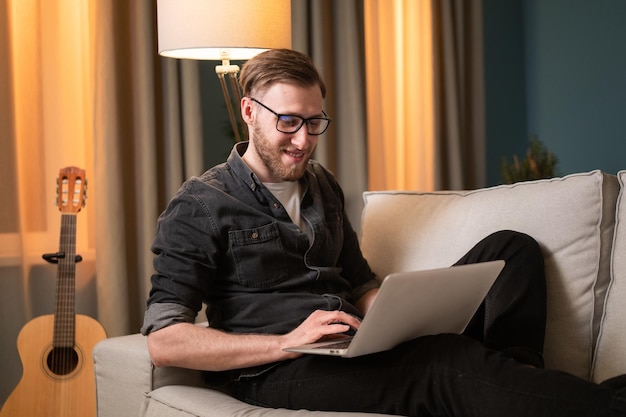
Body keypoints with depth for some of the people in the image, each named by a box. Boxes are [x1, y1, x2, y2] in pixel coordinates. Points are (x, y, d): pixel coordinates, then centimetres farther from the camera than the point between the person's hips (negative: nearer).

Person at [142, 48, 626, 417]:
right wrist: (287, 343, -22)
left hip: (353, 350, 8)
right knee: (451, 364, -36)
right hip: (276, 372, -7)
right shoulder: (201, 205, -1)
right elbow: (164, 341, -11)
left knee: (510, 250, 0)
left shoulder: (322, 186, 20)